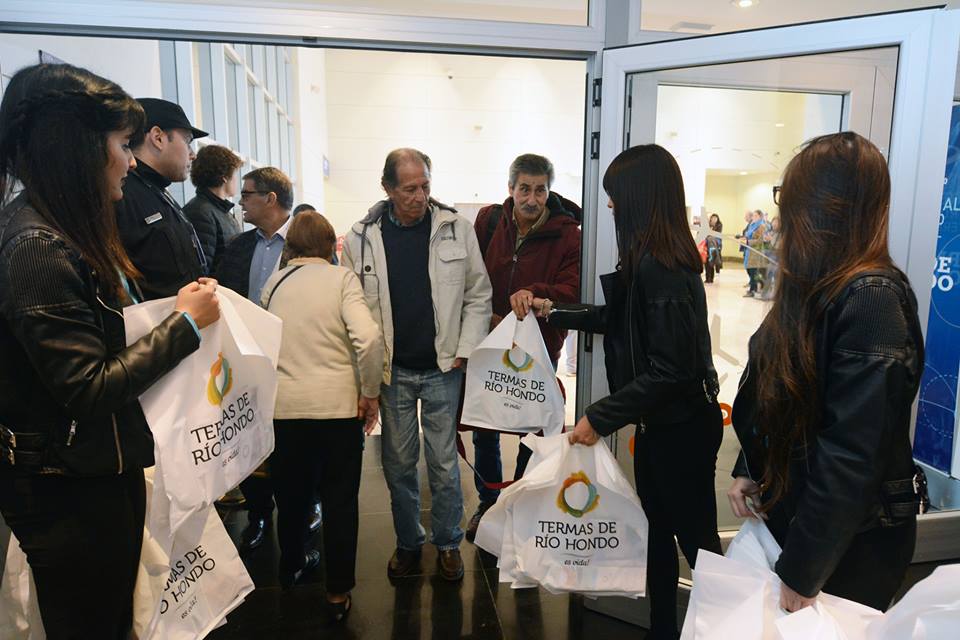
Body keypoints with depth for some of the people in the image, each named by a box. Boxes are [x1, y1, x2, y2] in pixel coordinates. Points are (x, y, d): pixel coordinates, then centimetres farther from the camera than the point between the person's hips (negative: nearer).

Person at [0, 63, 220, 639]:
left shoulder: (68, 234, 8)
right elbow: (90, 391, -24)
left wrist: (173, 307, 4)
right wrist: (185, 322, -18)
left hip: (105, 471, 9)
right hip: (66, 489, -9)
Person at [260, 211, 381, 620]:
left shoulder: (273, 283, 5)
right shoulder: (341, 278, -6)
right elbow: (368, 337, -18)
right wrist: (371, 392, -7)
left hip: (283, 405, 3)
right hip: (337, 404, -3)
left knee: (291, 493, 21)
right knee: (340, 498, 11)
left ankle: (291, 567, 42)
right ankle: (338, 593, 19)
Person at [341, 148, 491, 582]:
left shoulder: (456, 229, -3)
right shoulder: (361, 239, -2)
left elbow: (478, 295, 2)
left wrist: (465, 351, -5)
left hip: (443, 368, -1)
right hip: (391, 371, 1)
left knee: (443, 463, 8)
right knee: (398, 464, 13)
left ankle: (448, 542, 28)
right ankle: (408, 542, 32)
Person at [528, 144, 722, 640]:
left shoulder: (660, 268, -26)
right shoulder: (652, 260, 4)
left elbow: (670, 371, -27)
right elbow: (620, 319, 19)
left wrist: (600, 418, -22)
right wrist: (554, 313, 23)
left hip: (680, 427, -10)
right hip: (660, 422, 10)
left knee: (694, 538, 9)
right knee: (657, 530, 21)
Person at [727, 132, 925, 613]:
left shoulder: (872, 300, -24)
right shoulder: (818, 287, 5)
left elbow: (851, 454, -27)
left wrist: (802, 570, -22)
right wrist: (748, 469, 4)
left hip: (848, 542, -8)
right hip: (791, 511, 8)